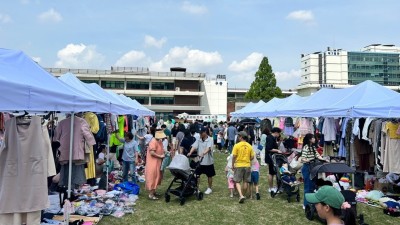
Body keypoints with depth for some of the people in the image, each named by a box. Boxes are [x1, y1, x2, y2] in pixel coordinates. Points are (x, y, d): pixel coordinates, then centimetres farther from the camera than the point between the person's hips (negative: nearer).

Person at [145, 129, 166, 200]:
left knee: (156, 177, 16)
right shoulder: (153, 141, -19)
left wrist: (165, 152, 4)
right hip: (152, 163, -10)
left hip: (158, 163, 10)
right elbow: (152, 153, -24)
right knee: (152, 178, -5)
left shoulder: (160, 141, 10)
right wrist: (160, 156, -18)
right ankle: (151, 194, 1)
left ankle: (153, 191, 27)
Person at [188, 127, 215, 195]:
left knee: (209, 176, 11)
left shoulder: (210, 140, -12)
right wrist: (190, 153, -29)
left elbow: (208, 148, -29)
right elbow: (194, 146, -10)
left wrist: (203, 153, -47)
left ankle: (209, 188, 28)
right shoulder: (198, 140, 1)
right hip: (199, 161, 4)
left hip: (208, 161, -4)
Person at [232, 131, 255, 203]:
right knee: (246, 182, 14)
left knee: (237, 182, 5)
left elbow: (234, 156, -11)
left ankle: (241, 195, -10)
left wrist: (232, 165, 2)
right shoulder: (249, 146, 0)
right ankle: (242, 195, 24)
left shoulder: (237, 145, -11)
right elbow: (252, 157, 3)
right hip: (247, 165, 3)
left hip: (239, 165, -3)